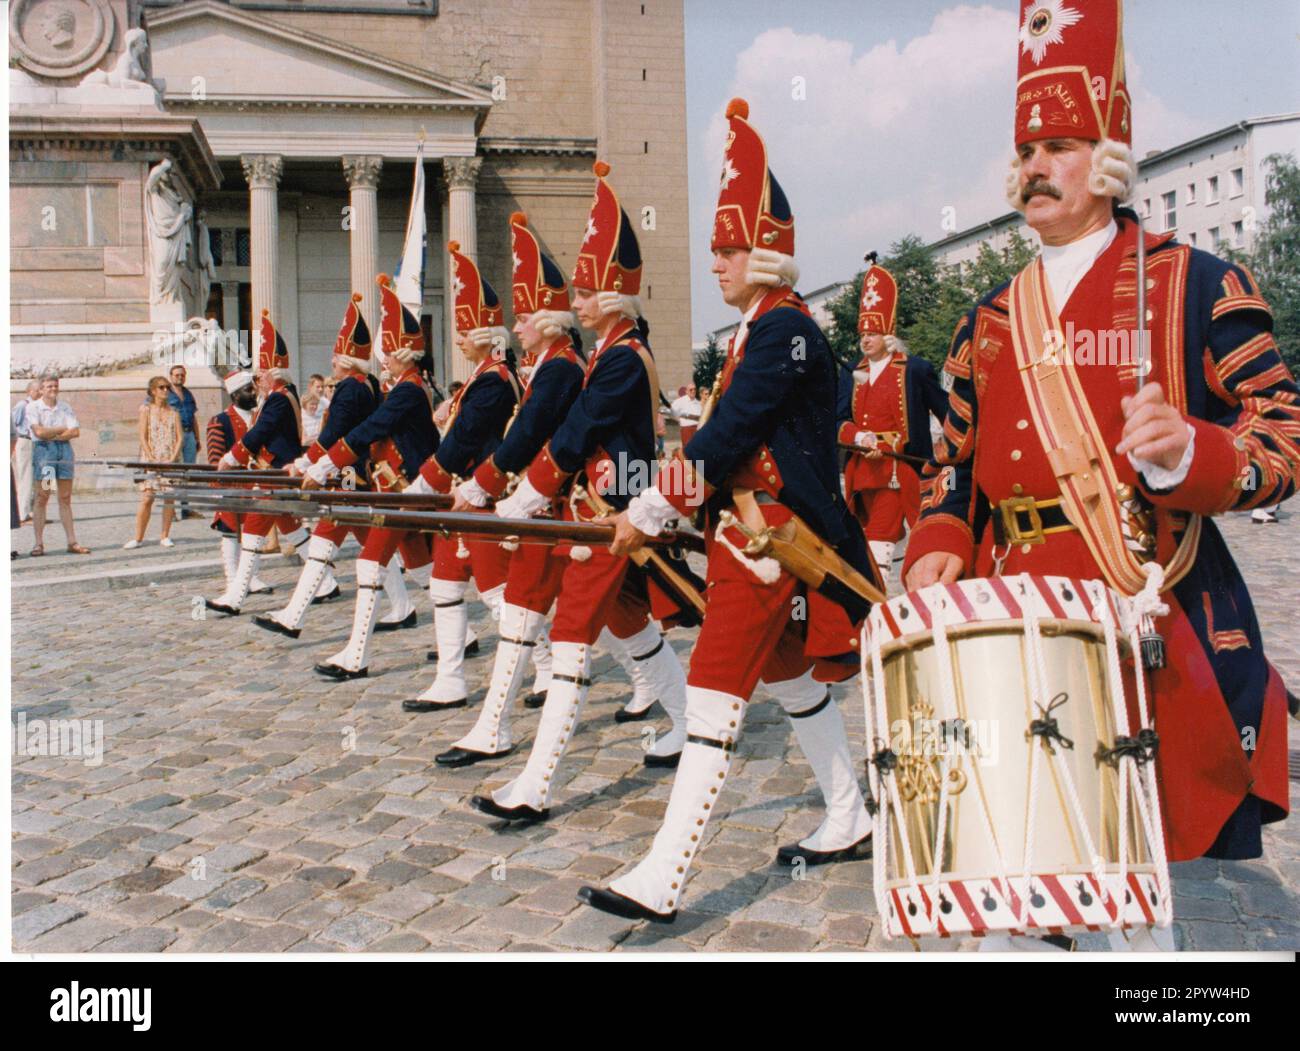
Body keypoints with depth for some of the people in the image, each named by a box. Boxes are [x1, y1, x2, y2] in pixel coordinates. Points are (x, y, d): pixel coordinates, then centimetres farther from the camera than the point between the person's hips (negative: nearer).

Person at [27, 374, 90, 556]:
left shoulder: (65, 407, 13)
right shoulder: (33, 407, 4)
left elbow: (75, 432, 2)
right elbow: (39, 432, -10)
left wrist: (52, 435, -6)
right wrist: (62, 429, 0)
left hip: (64, 448, 3)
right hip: (43, 449, -3)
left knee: (66, 498, 3)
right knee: (42, 497, -4)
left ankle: (72, 542, 3)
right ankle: (39, 544, -2)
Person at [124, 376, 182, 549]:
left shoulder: (173, 412, 10)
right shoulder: (146, 409, 3)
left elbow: (179, 438, 4)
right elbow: (143, 438, -3)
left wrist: (173, 459, -9)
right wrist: (152, 459, -11)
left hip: (170, 461, 3)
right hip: (151, 460, -3)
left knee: (169, 497, 0)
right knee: (147, 498, -7)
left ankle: (165, 536, 7)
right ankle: (138, 537, -1)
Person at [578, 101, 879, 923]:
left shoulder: (784, 329, -15)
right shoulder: (763, 328, 16)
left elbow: (730, 431, -21)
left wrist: (652, 510, -18)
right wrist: (681, 501, 8)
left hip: (773, 535, -11)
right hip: (751, 527, 11)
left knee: (717, 691, -11)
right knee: (791, 677, 20)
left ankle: (662, 882, -6)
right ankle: (850, 824, 36)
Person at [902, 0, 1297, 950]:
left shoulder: (1194, 284, 0)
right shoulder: (989, 323, 15)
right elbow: (959, 464, 16)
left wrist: (1192, 454, -25)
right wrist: (940, 545, -4)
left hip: (1171, 634, -4)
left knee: (1197, 857, 6)